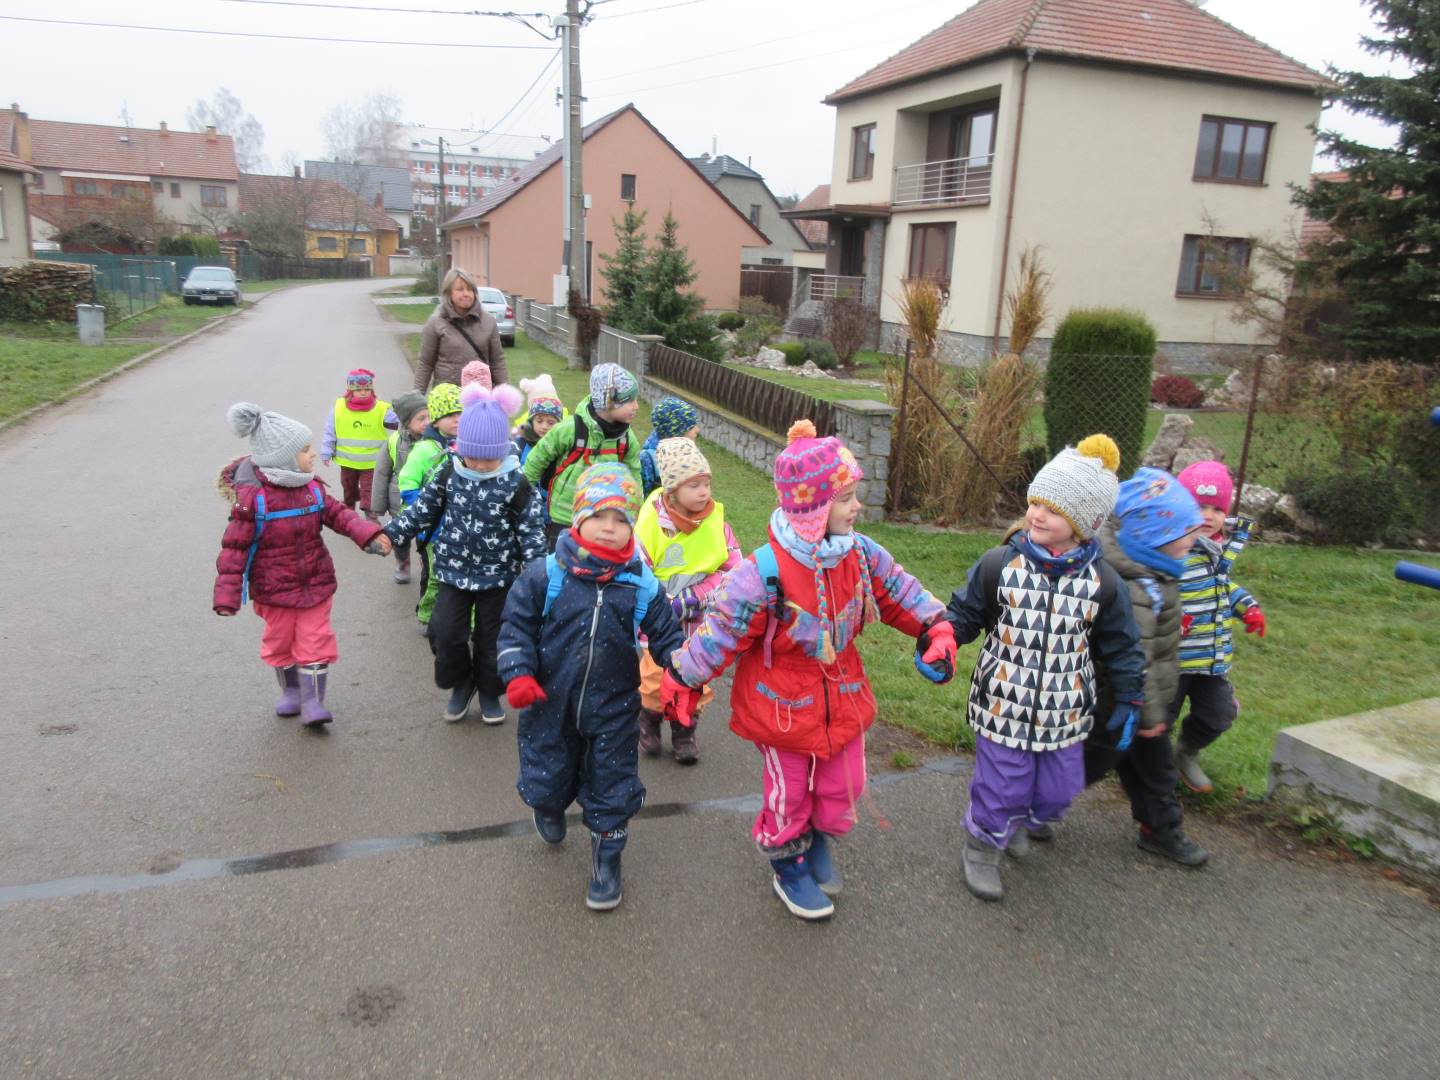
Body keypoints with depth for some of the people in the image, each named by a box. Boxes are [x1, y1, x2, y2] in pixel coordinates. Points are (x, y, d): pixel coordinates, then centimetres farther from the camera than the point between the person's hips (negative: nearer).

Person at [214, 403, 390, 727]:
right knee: (280, 641, 14)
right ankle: (290, 691, 36)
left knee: (315, 640, 1)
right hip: (274, 588, -3)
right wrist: (227, 595, -16)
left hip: (315, 581, 3)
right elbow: (235, 546, -16)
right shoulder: (252, 497, -19)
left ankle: (313, 700, 10)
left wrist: (369, 535, -16)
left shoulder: (312, 487, -3)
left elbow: (337, 513, 1)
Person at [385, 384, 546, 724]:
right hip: (454, 569, 2)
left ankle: (489, 692, 31)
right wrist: (390, 533, -5)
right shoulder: (449, 473, -6)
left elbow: (531, 527, -9)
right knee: (446, 632, 2)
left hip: (497, 574, -2)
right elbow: (423, 509, 4)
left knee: (491, 637, 9)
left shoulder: (515, 482, -13)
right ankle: (461, 684, 28)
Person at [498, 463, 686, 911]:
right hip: (550, 706, 0)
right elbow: (517, 626, -4)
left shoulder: (642, 585, -8)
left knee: (612, 787, 10)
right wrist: (518, 674, -15)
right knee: (547, 780, 16)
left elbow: (666, 637, 1)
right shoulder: (545, 575, -12)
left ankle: (606, 858, 34)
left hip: (612, 710, 0)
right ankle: (549, 807, 54)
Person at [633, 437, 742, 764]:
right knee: (656, 677, 8)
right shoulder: (651, 520, -17)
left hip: (700, 620, 2)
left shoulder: (715, 518, -12)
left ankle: (685, 731, 33)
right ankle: (649, 721, 36)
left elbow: (733, 566, -9)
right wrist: (668, 606, -20)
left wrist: (694, 597, -17)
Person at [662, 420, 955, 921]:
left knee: (842, 786, 19)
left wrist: (936, 629, 0)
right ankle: (788, 866, 42)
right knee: (788, 792, 14)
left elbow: (898, 592, 7)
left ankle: (818, 839, 51)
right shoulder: (766, 572, -29)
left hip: (842, 697, 6)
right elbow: (721, 627, -22)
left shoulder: (860, 554, -9)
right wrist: (682, 682, -17)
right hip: (782, 705, -5)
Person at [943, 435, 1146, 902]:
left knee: (1058, 788, 15)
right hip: (1004, 703, -2)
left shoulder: (1101, 583, -6)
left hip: (1064, 711, 2)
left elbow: (1121, 648, 6)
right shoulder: (1000, 564, -10)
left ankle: (1026, 821, 49)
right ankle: (983, 849, 31)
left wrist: (1129, 701, 8)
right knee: (1000, 785, 4)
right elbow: (964, 613, 1)